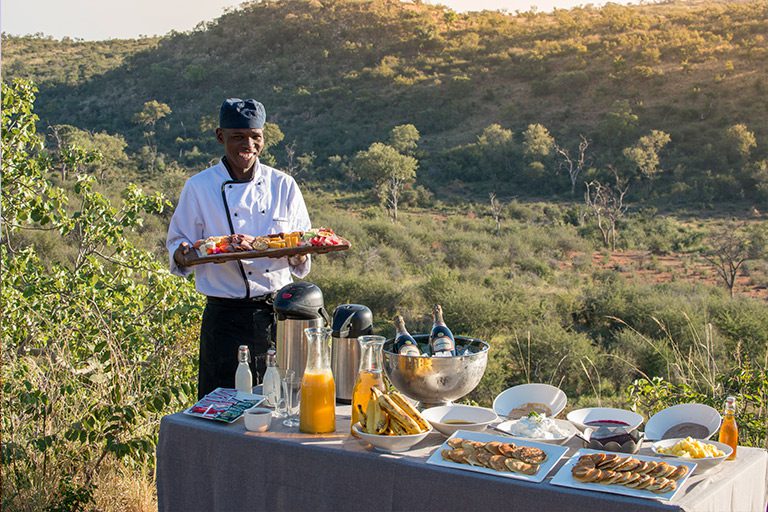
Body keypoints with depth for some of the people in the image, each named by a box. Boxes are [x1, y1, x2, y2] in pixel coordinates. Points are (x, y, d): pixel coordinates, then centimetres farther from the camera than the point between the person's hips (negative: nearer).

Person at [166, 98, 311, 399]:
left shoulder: (283, 185, 7)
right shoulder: (199, 187, 1)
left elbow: (300, 261, 11)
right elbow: (177, 244, 5)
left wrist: (298, 250, -12)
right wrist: (184, 253, -18)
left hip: (277, 314, 2)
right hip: (225, 316, -2)